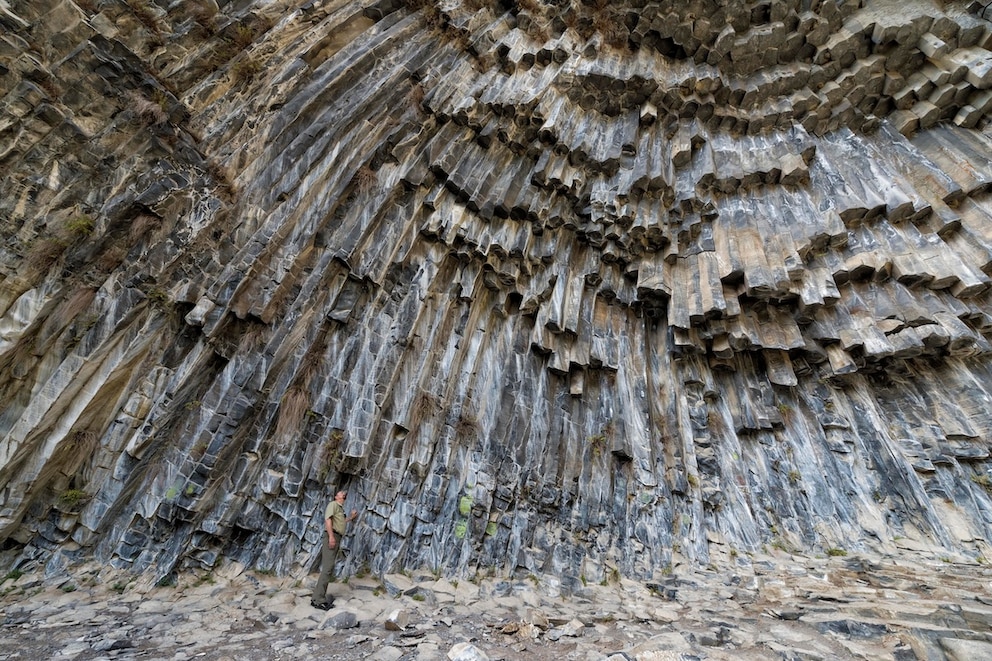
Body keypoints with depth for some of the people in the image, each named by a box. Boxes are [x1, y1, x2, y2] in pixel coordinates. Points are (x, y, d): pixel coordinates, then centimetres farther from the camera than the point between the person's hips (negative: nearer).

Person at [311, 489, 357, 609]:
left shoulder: (341, 509, 25)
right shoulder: (333, 504, -1)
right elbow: (328, 519, -14)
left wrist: (351, 517, 26)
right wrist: (331, 536, -24)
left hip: (337, 538, 9)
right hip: (332, 536, -9)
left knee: (329, 568, 8)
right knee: (327, 568, -14)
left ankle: (320, 597, 12)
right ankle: (317, 599, -14)